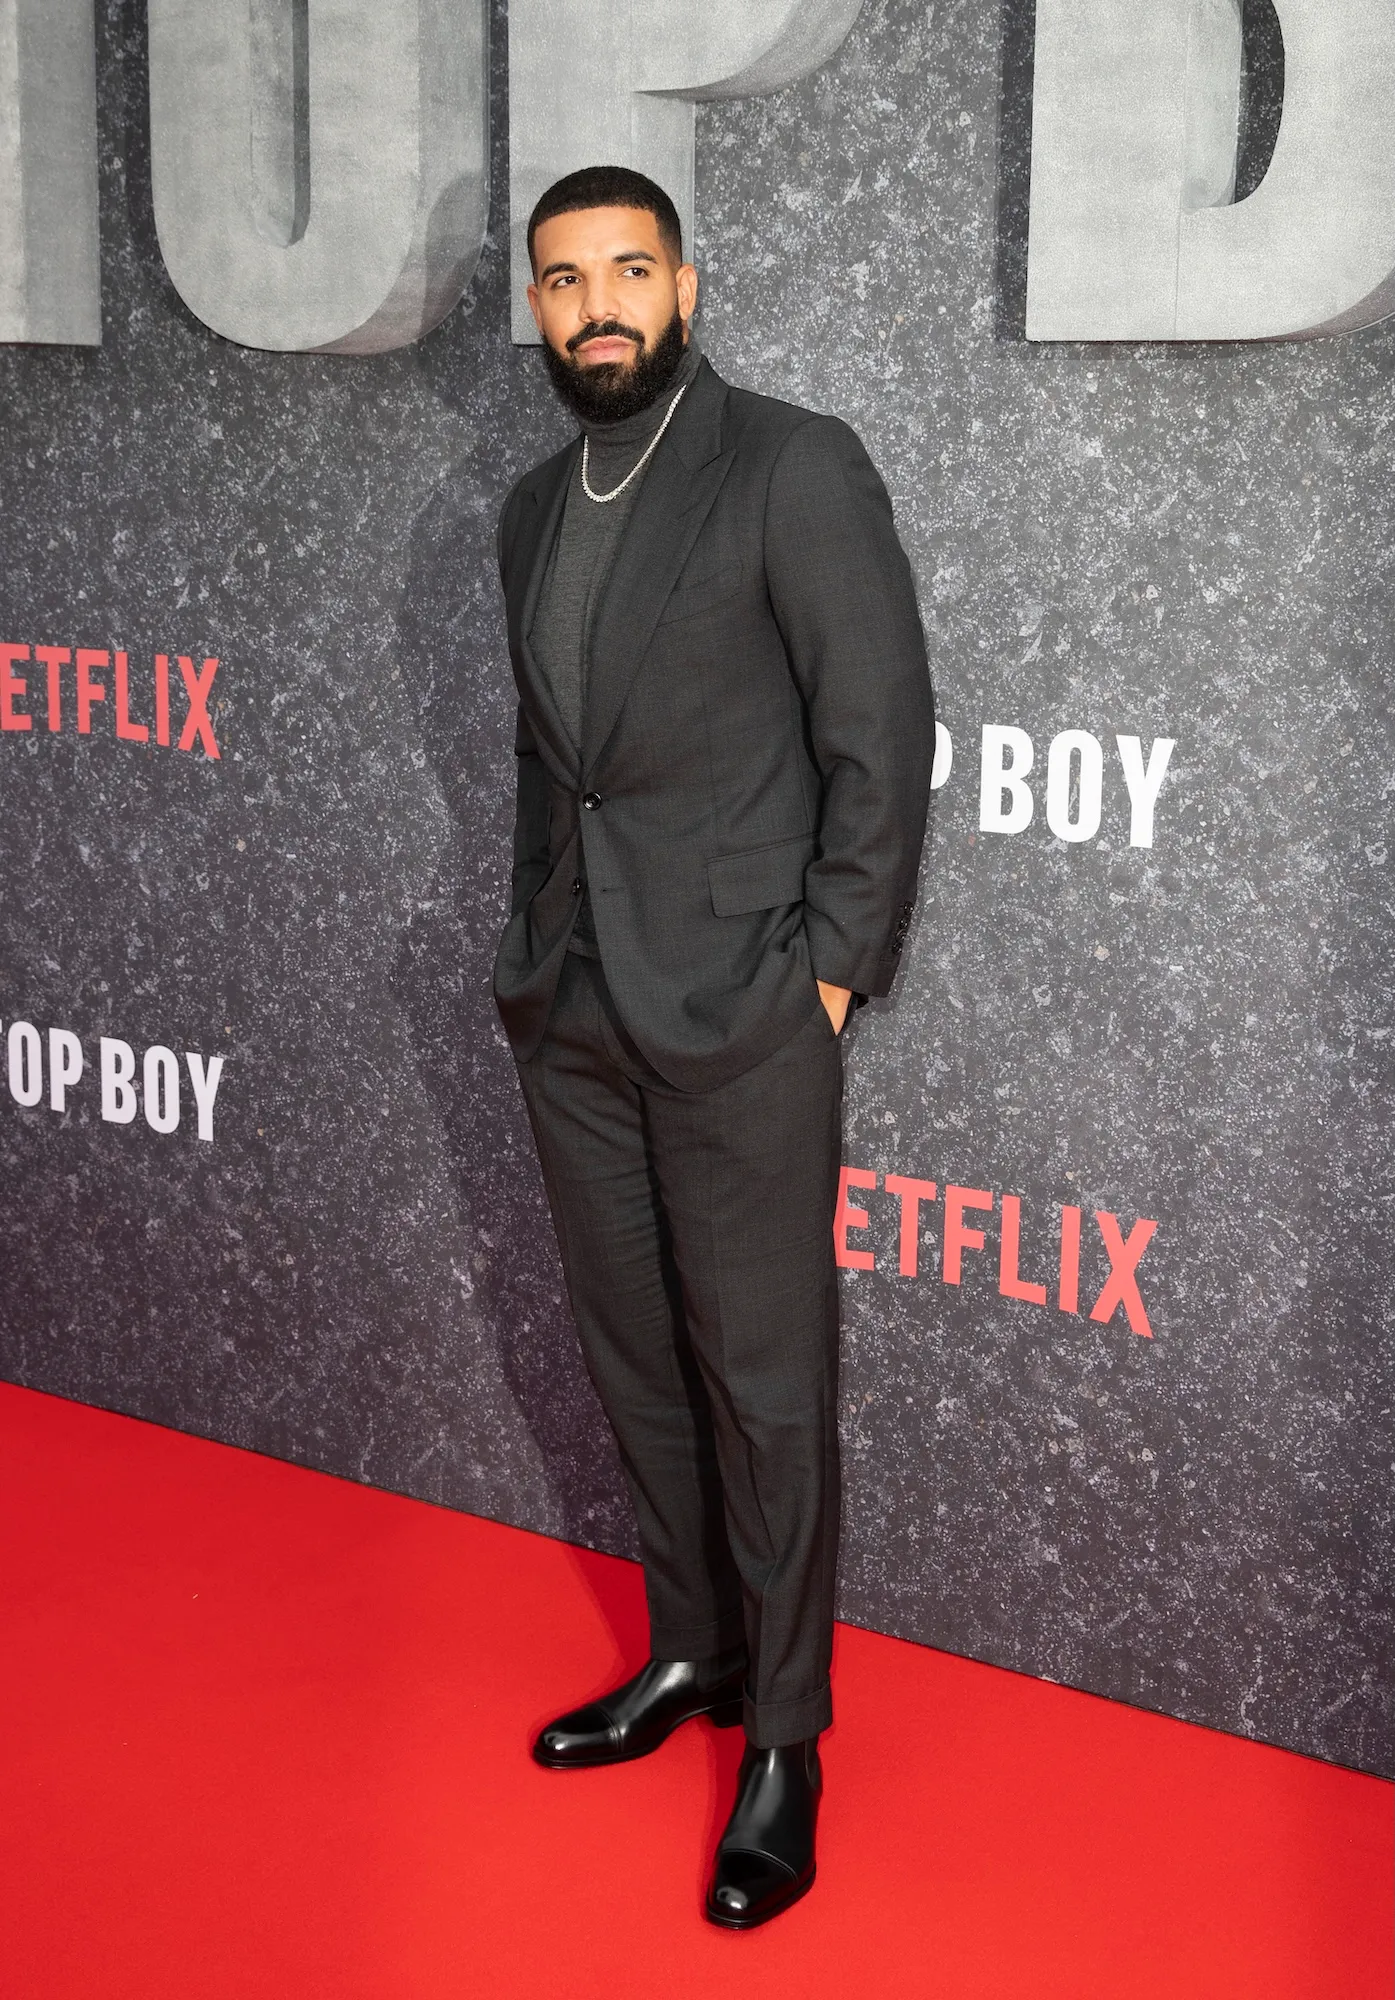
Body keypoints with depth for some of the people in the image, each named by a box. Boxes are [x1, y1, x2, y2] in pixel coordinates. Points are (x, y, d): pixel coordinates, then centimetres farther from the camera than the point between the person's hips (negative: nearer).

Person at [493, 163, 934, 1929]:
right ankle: (693, 1650, 31)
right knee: (635, 1356, 15)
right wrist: (537, 953, 14)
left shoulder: (795, 469, -8)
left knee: (762, 1375, 0)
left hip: (738, 1009, -7)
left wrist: (828, 970, -11)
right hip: (574, 1015, 7)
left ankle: (784, 1735, 13)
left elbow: (883, 735, -10)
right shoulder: (534, 509, 13)